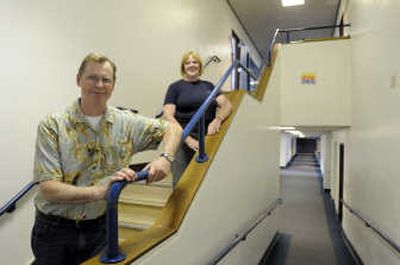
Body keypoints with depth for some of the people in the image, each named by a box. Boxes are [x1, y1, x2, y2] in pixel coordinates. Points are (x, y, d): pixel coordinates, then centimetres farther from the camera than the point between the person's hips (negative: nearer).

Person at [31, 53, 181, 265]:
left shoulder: (126, 123, -4)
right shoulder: (52, 126, -13)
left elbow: (172, 128, 2)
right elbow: (48, 189, -18)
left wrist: (165, 158, -18)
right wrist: (98, 191, -34)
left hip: (100, 227, 2)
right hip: (55, 229, -1)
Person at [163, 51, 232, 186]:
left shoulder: (208, 86, 16)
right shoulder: (175, 87, 6)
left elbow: (227, 105, 9)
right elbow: (168, 116, -4)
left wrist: (218, 119, -14)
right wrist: (188, 139, -17)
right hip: (183, 140, -3)